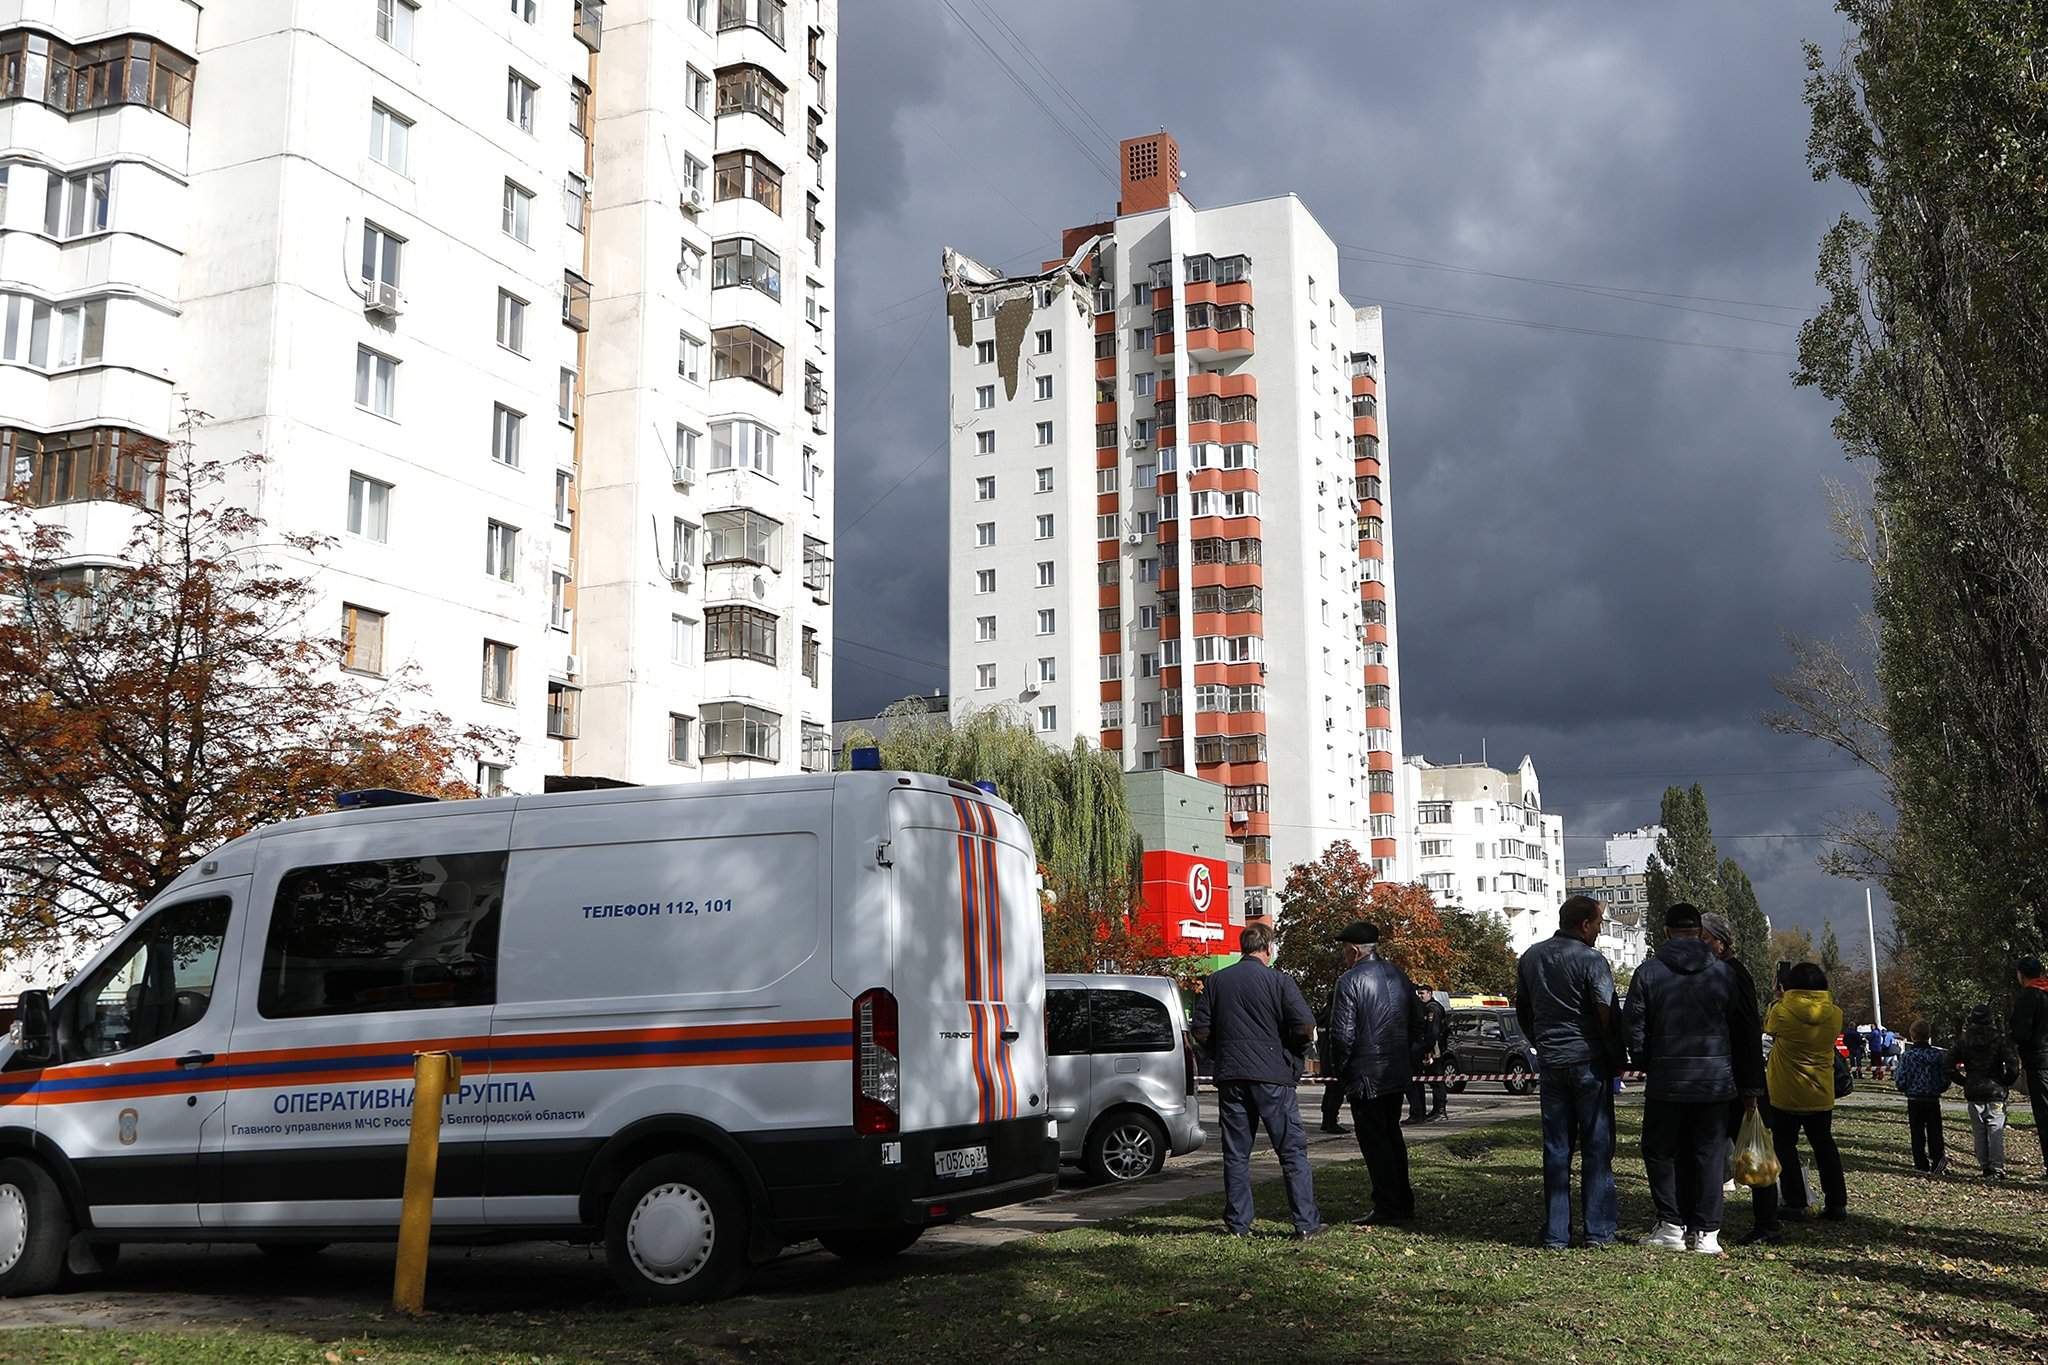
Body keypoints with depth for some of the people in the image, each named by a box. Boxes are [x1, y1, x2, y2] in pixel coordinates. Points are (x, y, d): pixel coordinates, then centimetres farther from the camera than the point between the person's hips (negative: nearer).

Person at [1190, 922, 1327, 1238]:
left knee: (1236, 1153, 10)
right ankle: (1307, 1223, 1)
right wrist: (1290, 1052, 8)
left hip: (1230, 1078, 3)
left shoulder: (1216, 981, 6)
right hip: (1272, 1076, -3)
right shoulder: (1279, 981, -5)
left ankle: (1237, 1223, 11)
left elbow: (1201, 1030, 5)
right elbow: (1305, 1026, -11)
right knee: (1293, 1150, 3)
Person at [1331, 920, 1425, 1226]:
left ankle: (1387, 1207, 2)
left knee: (1373, 1140, 1)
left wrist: (1343, 1064, 1)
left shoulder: (1350, 981, -14)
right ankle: (1403, 1202, 24)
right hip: (1399, 1073, 7)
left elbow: (1344, 1034, -17)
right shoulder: (1399, 975, 7)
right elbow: (1417, 1021, 10)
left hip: (1366, 1076, -7)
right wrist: (1407, 1055, 16)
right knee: (1392, 1134, 19)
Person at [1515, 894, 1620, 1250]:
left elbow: (1522, 1011, 16)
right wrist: (1617, 1060, -1)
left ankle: (1556, 1233, 9)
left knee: (1556, 1150, 8)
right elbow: (1608, 1017, -14)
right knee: (1597, 1147, 4)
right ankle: (1598, 1230, 5)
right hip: (1589, 1062, -5)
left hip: (1550, 1063, 5)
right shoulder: (1591, 961, -11)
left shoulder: (1530, 958, 8)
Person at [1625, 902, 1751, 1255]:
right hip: (1716, 1081, 2)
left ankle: (1671, 1225, 6)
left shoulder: (1648, 973, -4)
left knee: (1660, 1151, 11)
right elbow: (1746, 1028, 7)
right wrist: (1735, 1072, 20)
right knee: (1709, 1153, 8)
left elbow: (1635, 1031, -4)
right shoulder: (1725, 974, 3)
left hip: (1666, 1081, -2)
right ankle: (1706, 1232, 8)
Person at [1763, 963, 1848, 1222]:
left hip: (1785, 1095, -3)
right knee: (1824, 1146, 16)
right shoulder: (1834, 1014, -7)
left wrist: (1778, 1000, 21)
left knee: (1785, 1147, 7)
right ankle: (1837, 1203, 16)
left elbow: (1769, 1027, 5)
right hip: (1821, 1096, 4)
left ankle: (1795, 1203, 3)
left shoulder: (1782, 1011, -16)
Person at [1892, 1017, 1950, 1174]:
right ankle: (1938, 1157, -12)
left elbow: (1901, 1082, -10)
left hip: (1914, 1101, -1)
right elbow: (1945, 1081, 1)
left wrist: (1895, 1072, 10)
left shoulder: (1907, 1055, -10)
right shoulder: (1939, 1055, -3)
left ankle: (1921, 1164, 7)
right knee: (1934, 1132, 7)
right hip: (1933, 1101, 1)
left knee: (1917, 1133, 7)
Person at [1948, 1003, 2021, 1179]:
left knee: (1979, 1132, 8)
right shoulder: (1999, 1039, -5)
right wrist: (2006, 1083, 2)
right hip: (1996, 1093, -2)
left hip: (1973, 1094, 2)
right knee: (1996, 1131, 0)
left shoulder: (1963, 1041, 3)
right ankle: (1997, 1168, -4)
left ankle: (1985, 1167, 9)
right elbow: (2013, 1065, -14)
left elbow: (1950, 1067, 2)